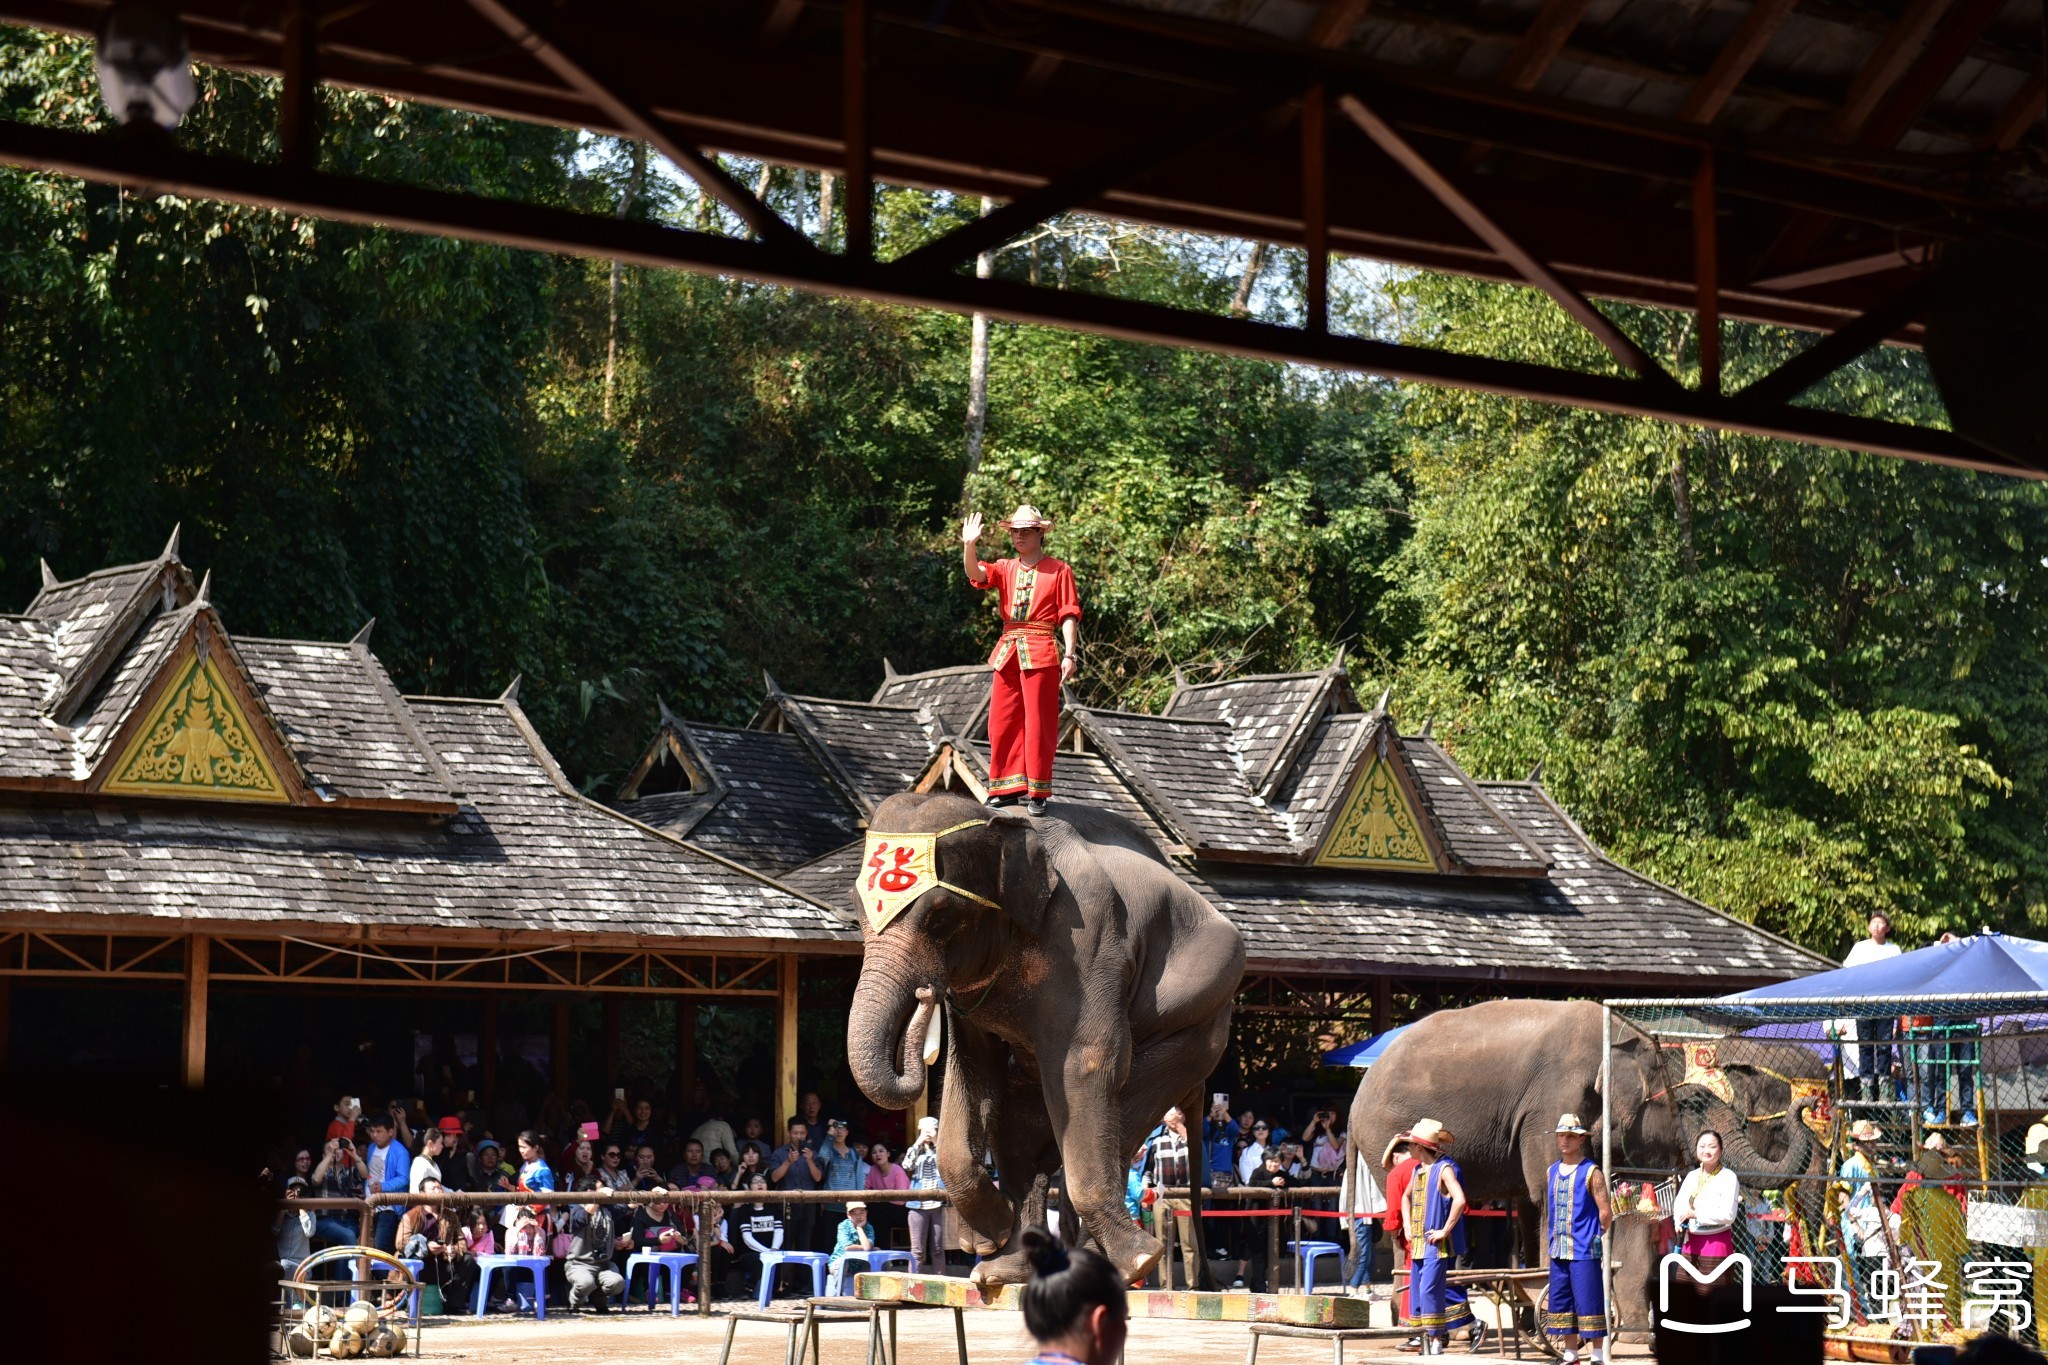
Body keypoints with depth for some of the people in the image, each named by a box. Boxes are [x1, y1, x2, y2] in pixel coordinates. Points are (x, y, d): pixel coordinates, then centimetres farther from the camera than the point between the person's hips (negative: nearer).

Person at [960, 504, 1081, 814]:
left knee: (1038, 723, -4)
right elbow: (976, 574, -6)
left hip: (1040, 653, -5)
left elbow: (1069, 615, -2)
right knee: (1002, 722, 6)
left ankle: (1038, 793, 1)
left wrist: (1070, 654, -10)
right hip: (1008, 651, 5)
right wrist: (969, 545, -24)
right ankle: (1008, 787, 14)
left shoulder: (1058, 571, 2)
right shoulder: (1005, 569, 13)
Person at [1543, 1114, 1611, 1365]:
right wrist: (1550, 1239, 12)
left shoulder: (1592, 1173, -6)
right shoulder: (1551, 1172, 12)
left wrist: (1592, 1238, -1)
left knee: (1589, 1304, -6)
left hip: (1583, 1252, -6)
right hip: (1558, 1251, 6)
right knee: (1562, 1304, 9)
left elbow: (1606, 1213, -8)